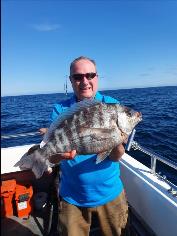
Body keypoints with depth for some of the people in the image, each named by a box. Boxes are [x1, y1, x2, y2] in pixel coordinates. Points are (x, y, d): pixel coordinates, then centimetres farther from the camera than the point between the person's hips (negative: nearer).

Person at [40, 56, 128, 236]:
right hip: (72, 197, 0)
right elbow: (51, 157, -14)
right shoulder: (60, 110, -9)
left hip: (110, 193, 1)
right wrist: (59, 153, -36)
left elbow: (116, 157, -14)